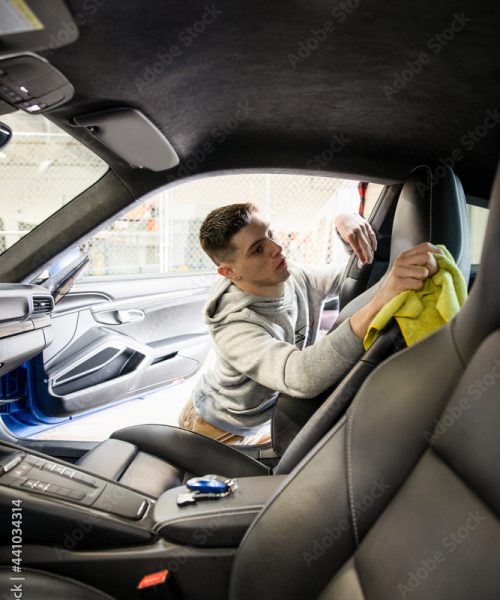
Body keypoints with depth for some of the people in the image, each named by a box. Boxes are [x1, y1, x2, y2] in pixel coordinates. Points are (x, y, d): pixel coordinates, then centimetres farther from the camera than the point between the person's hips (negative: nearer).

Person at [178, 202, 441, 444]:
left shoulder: (298, 277, -17)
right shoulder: (233, 326, -39)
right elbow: (300, 378, -56)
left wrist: (344, 222, -26)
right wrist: (380, 302, -66)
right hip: (219, 431, -6)